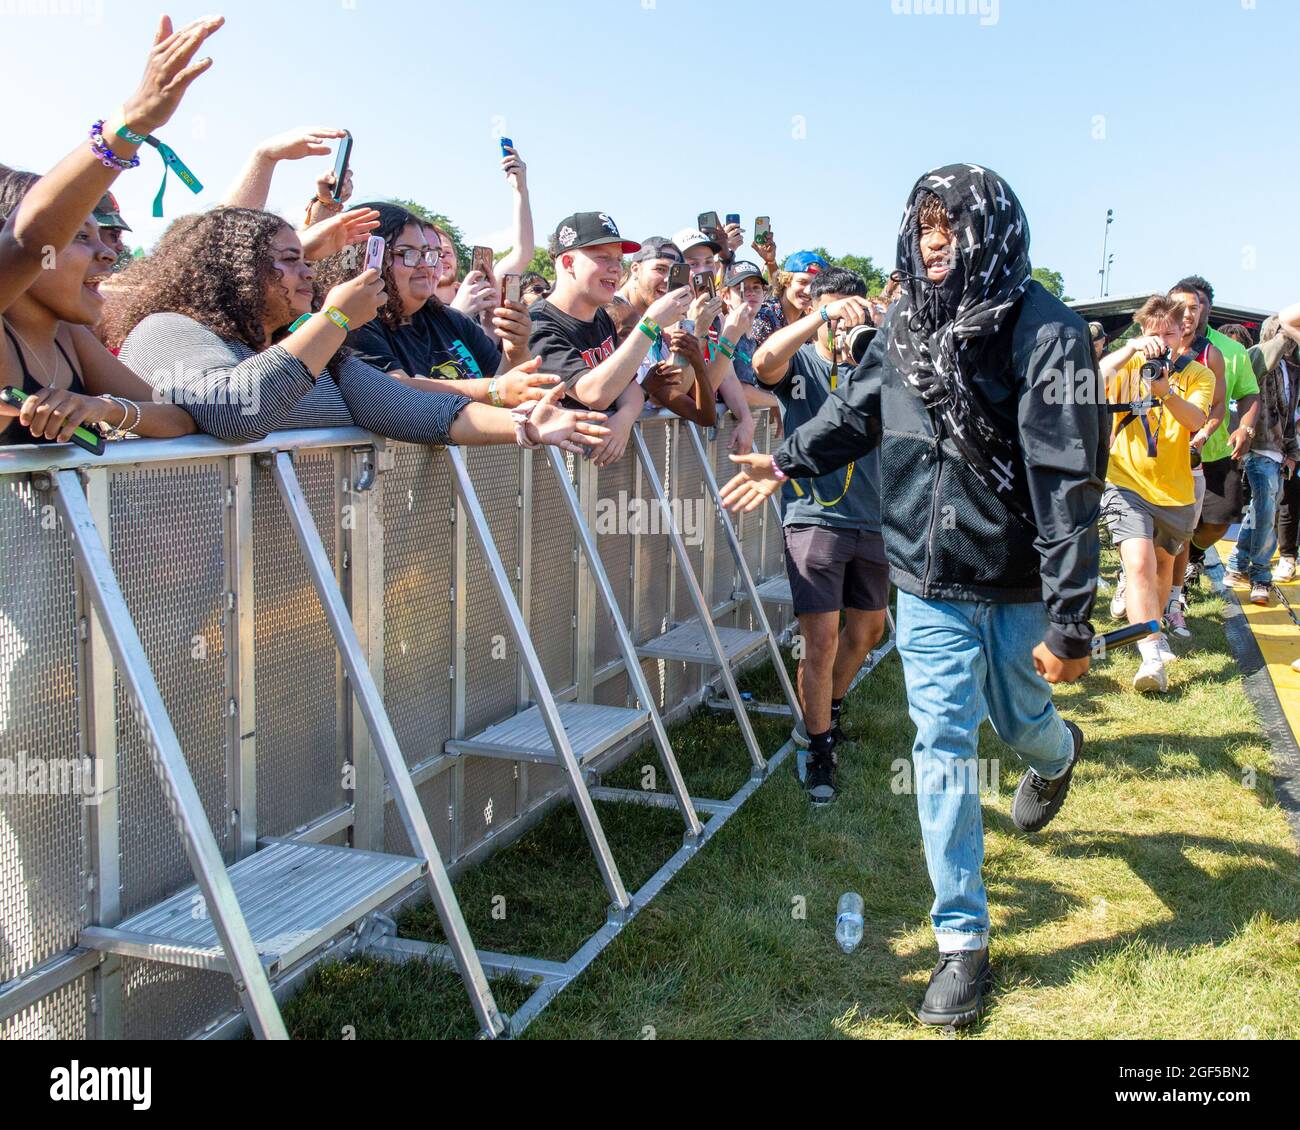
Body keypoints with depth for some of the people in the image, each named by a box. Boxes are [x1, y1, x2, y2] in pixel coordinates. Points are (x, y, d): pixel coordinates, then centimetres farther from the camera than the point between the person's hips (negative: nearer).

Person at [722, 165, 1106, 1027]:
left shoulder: (1045, 332, -17)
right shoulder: (908, 324, 1)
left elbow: (1069, 480, -20)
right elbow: (857, 408, 21)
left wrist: (1069, 621, -22)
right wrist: (789, 461, 20)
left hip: (1018, 580, -3)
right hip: (929, 574, 3)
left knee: (1017, 719, 19)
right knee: (942, 747, 2)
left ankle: (1059, 754, 60)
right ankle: (963, 941, 13)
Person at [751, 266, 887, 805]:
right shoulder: (800, 362, -1)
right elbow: (764, 361, -24)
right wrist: (826, 316, -32)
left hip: (871, 519, 5)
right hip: (815, 516, -5)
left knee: (867, 628, 18)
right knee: (821, 639, -9)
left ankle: (829, 710, 42)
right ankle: (821, 750, 7)